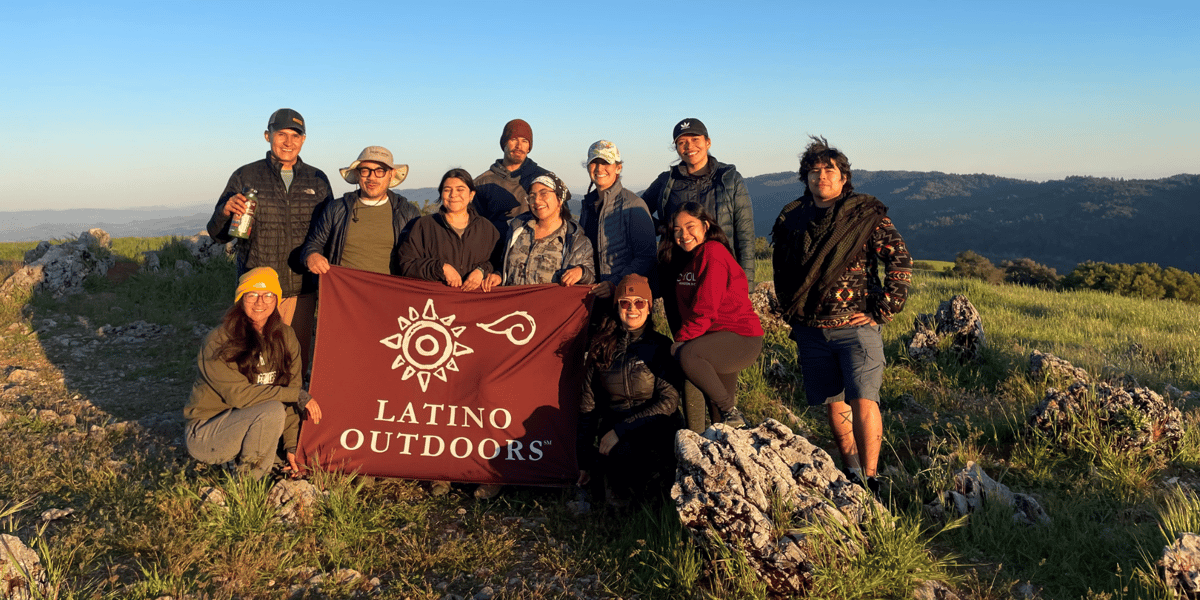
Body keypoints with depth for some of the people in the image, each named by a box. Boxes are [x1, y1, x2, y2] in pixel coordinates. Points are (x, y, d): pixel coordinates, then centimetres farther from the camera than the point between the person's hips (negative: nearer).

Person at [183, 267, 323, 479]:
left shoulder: (285, 337, -1)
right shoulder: (219, 342, -18)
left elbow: (291, 388, -3)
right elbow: (238, 394, -25)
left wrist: (291, 447, -10)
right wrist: (298, 395, -27)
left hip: (249, 423, 7)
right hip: (204, 434, -6)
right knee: (272, 410, -31)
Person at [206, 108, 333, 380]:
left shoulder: (317, 180, 9)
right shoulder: (245, 177, 4)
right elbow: (217, 234, 5)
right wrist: (226, 211, -16)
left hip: (301, 289, 2)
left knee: (298, 360, 6)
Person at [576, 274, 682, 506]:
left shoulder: (660, 346, 0)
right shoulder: (602, 347, 7)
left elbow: (669, 401, -8)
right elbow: (588, 404, 11)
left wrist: (620, 429, -15)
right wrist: (585, 460, 10)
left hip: (656, 429, -1)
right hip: (616, 438, 2)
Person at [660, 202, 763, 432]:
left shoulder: (713, 252, -13)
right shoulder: (684, 258, 14)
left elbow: (705, 310, -19)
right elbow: (683, 308, 12)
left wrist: (681, 340, -15)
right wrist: (681, 339, 0)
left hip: (742, 339, -9)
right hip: (716, 341, 9)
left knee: (686, 355, -31)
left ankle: (730, 412, -15)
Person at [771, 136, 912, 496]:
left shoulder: (866, 214, 0)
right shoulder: (792, 218, 10)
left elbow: (900, 261, -4)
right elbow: (781, 270, 22)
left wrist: (883, 311, -8)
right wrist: (791, 315, 15)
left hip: (857, 325, -4)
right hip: (811, 329, 4)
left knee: (863, 401, -12)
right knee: (834, 403, 10)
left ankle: (869, 482, -5)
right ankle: (851, 473, 24)